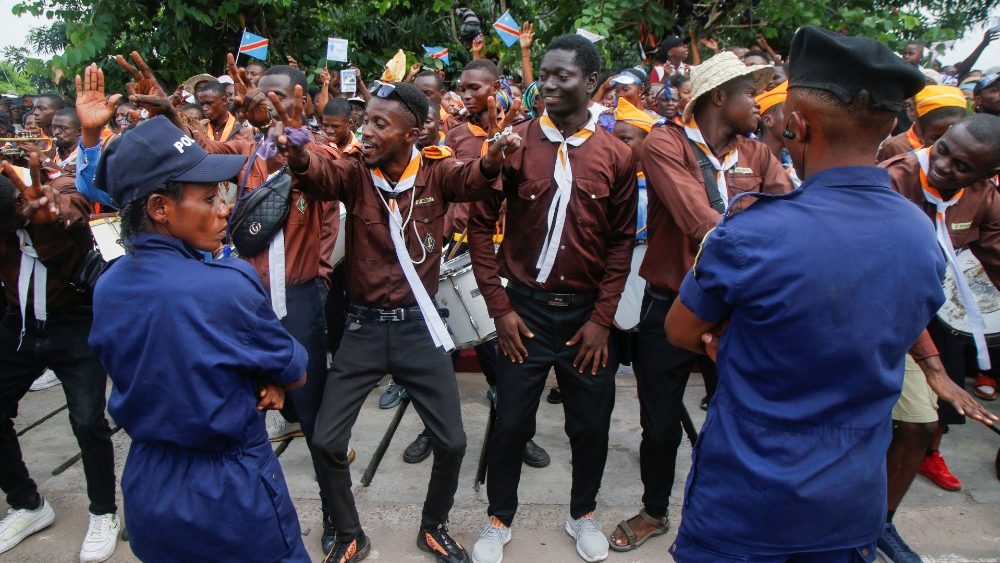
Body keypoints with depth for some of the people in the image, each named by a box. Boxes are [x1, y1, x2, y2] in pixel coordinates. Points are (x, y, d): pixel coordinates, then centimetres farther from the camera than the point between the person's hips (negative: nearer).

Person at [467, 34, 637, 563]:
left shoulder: (617, 156, 0)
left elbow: (622, 240, 3)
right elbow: (481, 224, -2)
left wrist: (602, 317, -3)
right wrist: (499, 306, -5)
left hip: (587, 311, 1)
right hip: (524, 307, -1)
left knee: (591, 424, 12)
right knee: (511, 422, 7)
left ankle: (582, 515, 37)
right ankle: (499, 519, 30)